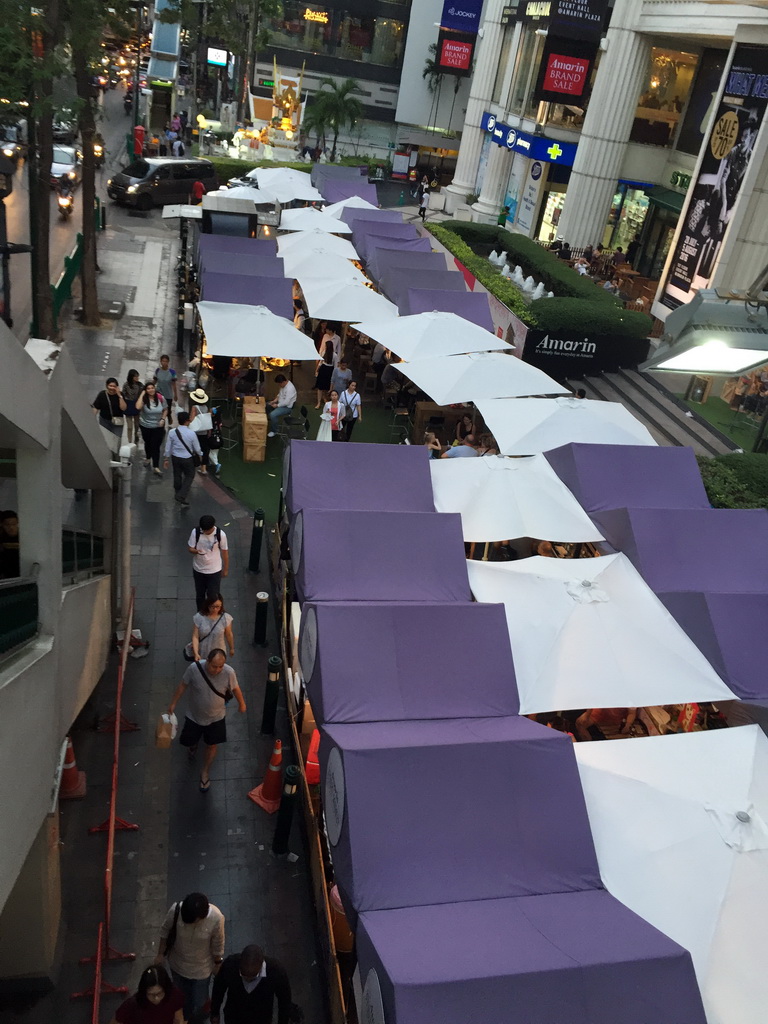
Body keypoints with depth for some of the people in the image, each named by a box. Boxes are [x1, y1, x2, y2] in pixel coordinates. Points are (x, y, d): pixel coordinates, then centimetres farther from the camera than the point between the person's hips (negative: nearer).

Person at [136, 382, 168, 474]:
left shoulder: (160, 398, -11)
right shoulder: (144, 399, -16)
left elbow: (165, 409, 4)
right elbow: (138, 407, -36)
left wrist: (163, 419, -11)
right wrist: (142, 394, -29)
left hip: (158, 426, -1)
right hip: (145, 426, 1)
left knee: (156, 446, -4)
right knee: (148, 443, 22)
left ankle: (156, 467, -1)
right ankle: (148, 458, 50)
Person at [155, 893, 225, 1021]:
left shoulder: (216, 918, -36)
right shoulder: (175, 910, -34)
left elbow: (218, 944, -15)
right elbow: (165, 931, -10)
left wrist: (217, 963, 0)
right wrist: (161, 954, 2)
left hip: (201, 968, -1)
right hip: (178, 963, 1)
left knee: (199, 1004, 19)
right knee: (182, 997, 28)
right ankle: (185, 1019, 61)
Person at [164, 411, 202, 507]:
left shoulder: (172, 432, -14)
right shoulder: (191, 433, -22)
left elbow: (168, 447, -4)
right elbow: (197, 448, -9)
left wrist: (167, 459, 10)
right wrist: (200, 455, 12)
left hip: (175, 457, 3)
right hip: (188, 459, -3)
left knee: (177, 475, 23)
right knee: (189, 476, 17)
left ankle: (178, 494, 43)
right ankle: (181, 496, 6)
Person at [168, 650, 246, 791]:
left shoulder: (229, 672, -28)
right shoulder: (194, 668, -30)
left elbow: (235, 689, -7)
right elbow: (183, 685, -10)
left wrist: (241, 704, 8)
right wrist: (173, 703, 0)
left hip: (216, 717, 0)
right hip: (194, 715, 0)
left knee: (212, 746, 16)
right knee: (188, 741, 20)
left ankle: (205, 773, 42)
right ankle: (193, 744, 59)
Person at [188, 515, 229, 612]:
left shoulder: (221, 534, -19)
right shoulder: (195, 532, -17)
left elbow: (225, 552, -7)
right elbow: (190, 549, -10)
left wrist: (226, 569, 2)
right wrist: (196, 551, -34)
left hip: (214, 571, -2)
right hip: (198, 569, 2)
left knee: (213, 596, 5)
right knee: (200, 594, 21)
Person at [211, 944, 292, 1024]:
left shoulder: (277, 971, -34)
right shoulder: (229, 964, -31)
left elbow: (284, 1000, -14)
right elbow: (219, 988, -9)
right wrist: (215, 1013, 4)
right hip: (233, 1017, 1)